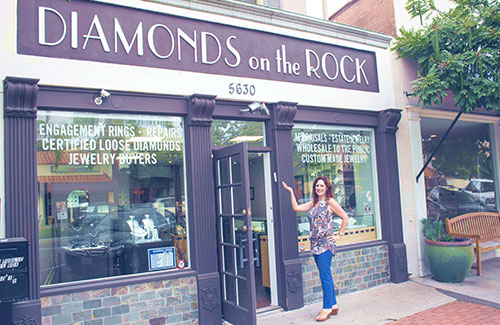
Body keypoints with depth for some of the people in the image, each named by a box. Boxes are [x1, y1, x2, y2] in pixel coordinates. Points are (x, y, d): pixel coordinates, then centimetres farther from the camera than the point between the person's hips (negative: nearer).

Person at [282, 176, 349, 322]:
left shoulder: (330, 202, -4)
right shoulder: (313, 203, 15)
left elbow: (345, 217, -4)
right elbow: (296, 207, 11)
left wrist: (339, 235, -4)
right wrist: (291, 192, 11)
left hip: (326, 243, -7)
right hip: (315, 244, 7)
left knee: (325, 276, -6)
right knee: (325, 275, 11)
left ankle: (327, 308, 2)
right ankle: (333, 305, 20)